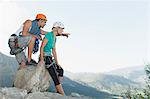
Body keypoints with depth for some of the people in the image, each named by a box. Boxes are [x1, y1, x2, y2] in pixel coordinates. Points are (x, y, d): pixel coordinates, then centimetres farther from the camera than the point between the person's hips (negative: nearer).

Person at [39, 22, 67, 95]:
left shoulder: (54, 38, 15)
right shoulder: (49, 35, -12)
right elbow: (42, 47, -17)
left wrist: (57, 63, 10)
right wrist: (42, 59, -26)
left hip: (50, 58, 10)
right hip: (45, 57, -10)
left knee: (60, 70, 15)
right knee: (55, 76, -16)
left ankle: (58, 92, 14)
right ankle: (63, 95, -16)